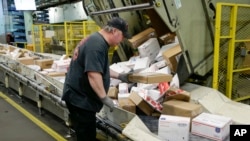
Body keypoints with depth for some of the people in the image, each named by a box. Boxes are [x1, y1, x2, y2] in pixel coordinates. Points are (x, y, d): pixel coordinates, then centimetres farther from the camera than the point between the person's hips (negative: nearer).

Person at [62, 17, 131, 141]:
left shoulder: (97, 40, 13)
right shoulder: (97, 44, -22)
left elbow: (99, 68, 24)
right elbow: (93, 74, -30)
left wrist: (118, 76, 22)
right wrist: (105, 98, -24)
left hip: (80, 96, 10)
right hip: (80, 98, -10)